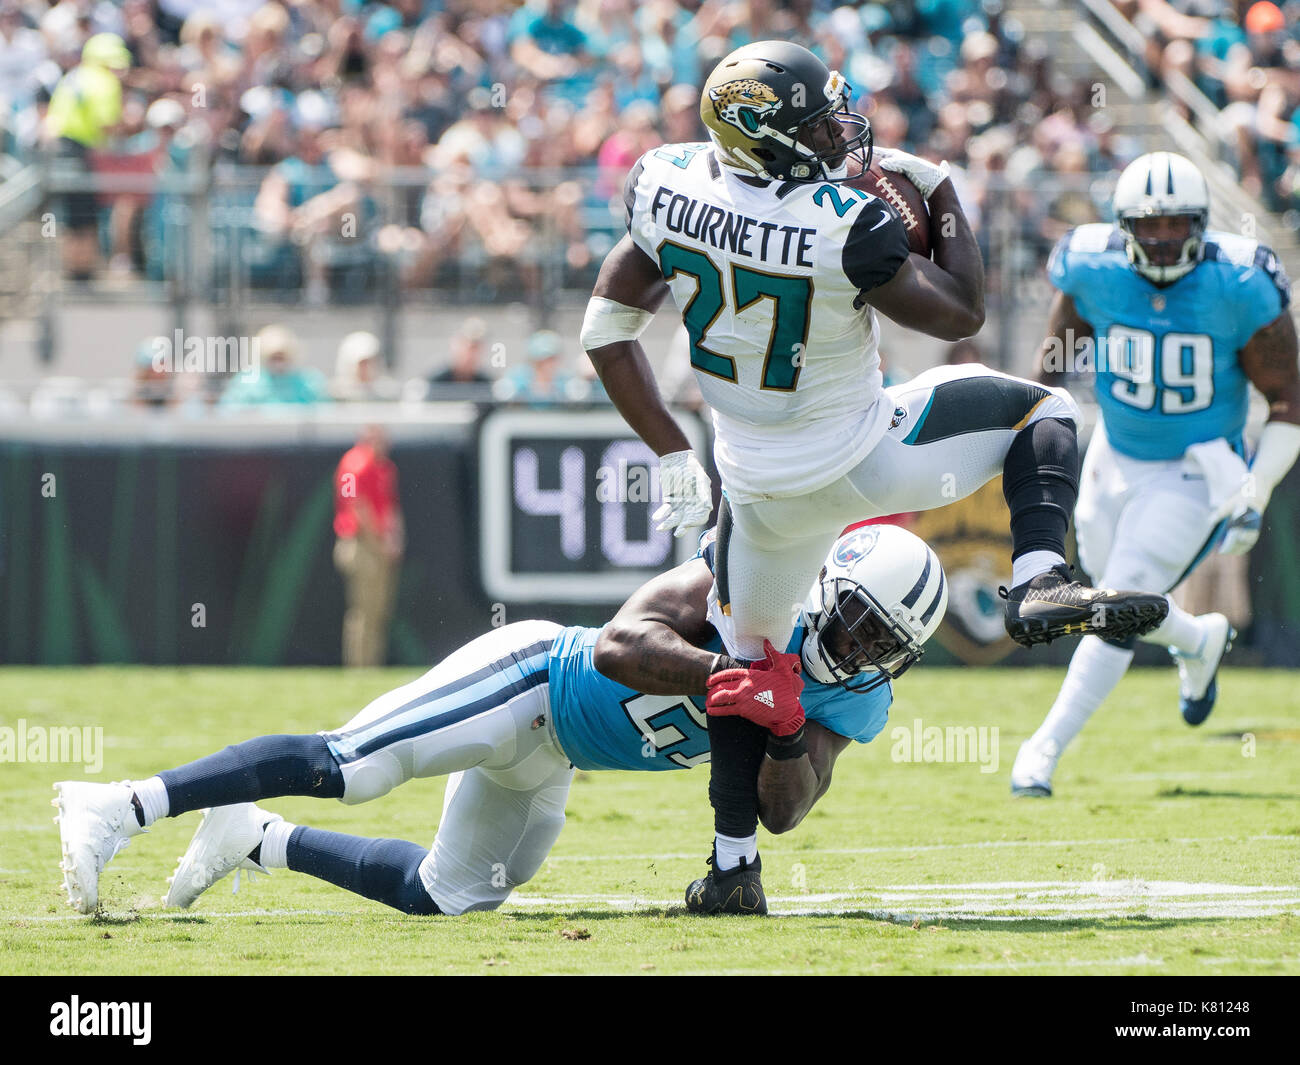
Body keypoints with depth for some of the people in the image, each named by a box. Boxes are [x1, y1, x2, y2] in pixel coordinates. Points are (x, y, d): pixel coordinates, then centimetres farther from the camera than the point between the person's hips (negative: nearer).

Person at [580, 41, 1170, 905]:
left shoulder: (668, 189, -12)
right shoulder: (846, 226, -27)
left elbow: (608, 333, -3)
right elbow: (962, 315, -13)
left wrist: (673, 455, 5)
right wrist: (941, 194, 0)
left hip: (762, 491, 5)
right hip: (861, 459, -5)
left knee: (749, 657, 23)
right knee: (1044, 412, 12)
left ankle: (733, 863, 21)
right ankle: (1040, 585, -8)